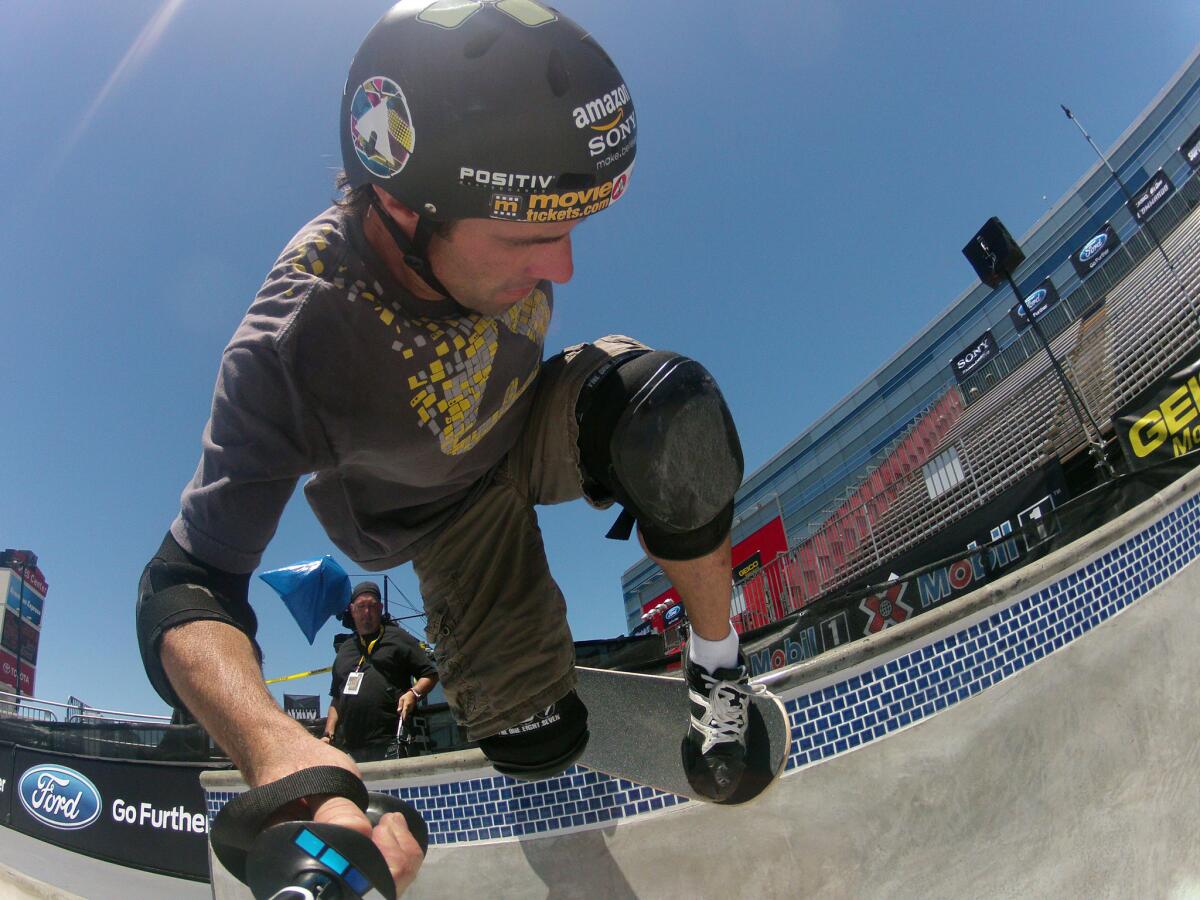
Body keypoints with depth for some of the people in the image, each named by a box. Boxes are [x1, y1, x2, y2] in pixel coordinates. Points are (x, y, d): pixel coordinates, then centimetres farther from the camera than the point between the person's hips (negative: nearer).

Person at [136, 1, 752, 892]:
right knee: (536, 736, -12)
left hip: (533, 426, 2)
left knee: (672, 414, -32)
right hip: (453, 507, -2)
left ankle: (717, 666, -10)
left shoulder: (499, 217, -25)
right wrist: (277, 749, -55)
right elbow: (186, 585, -35)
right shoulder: (292, 348, -37)